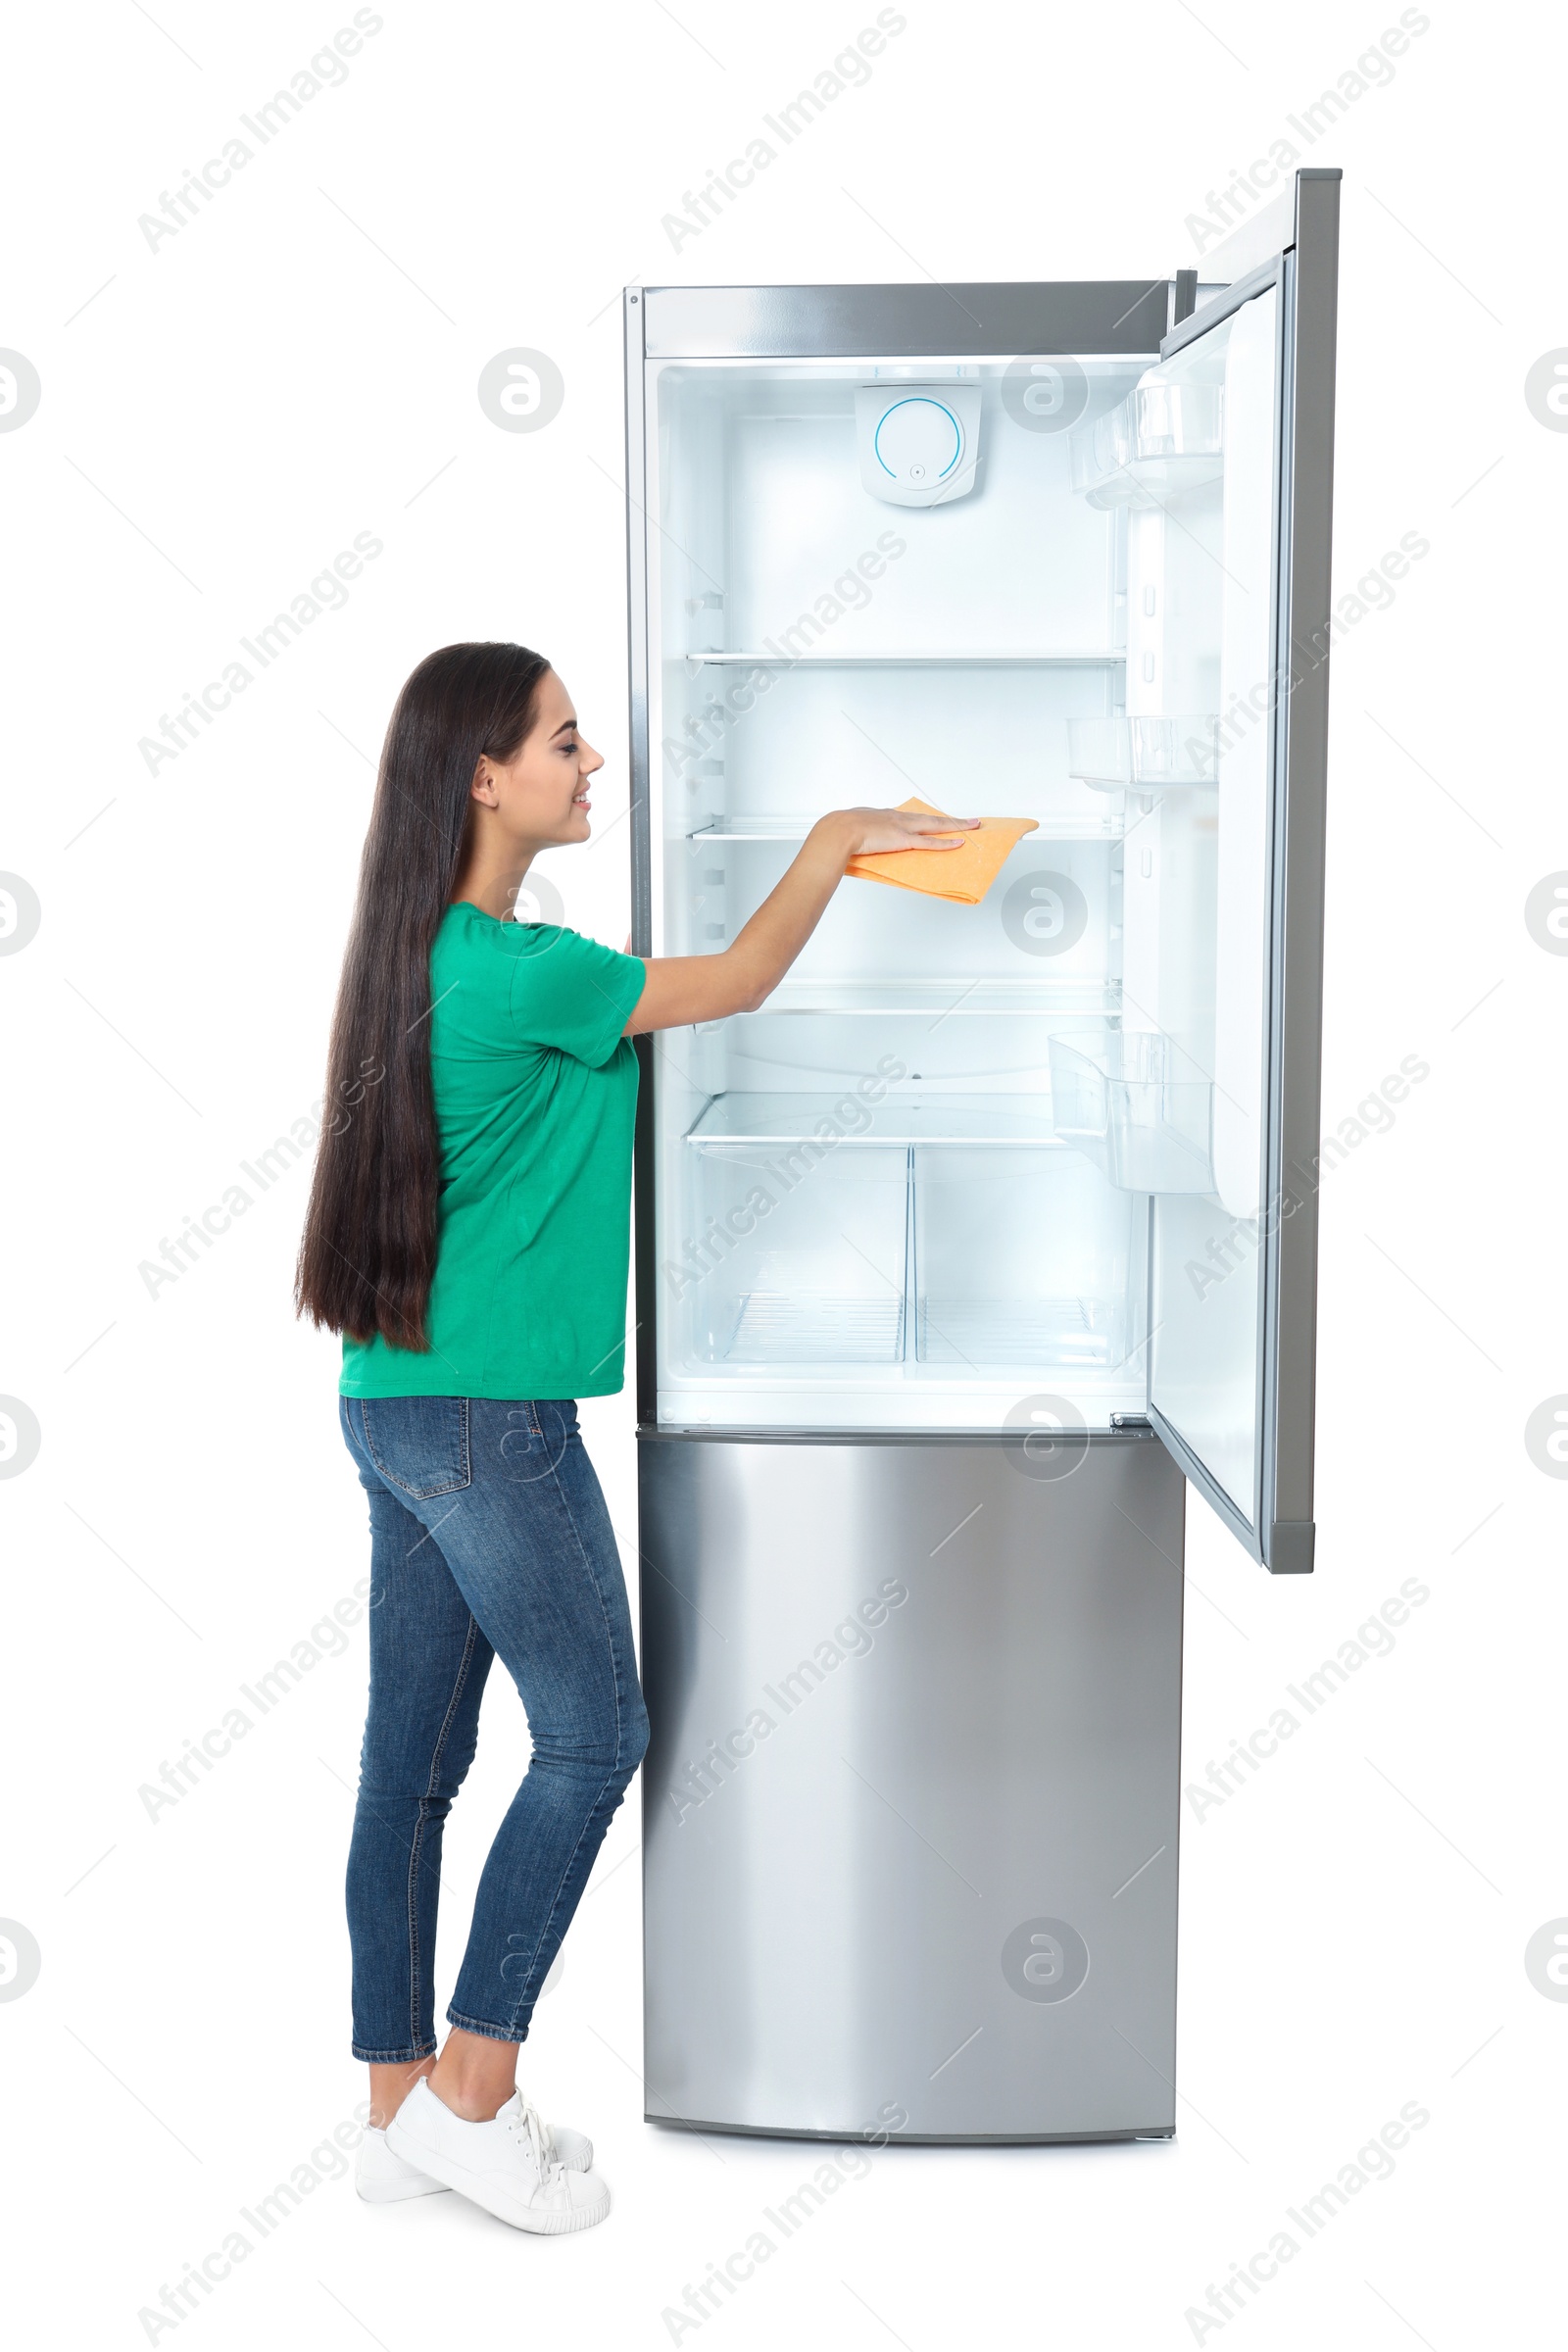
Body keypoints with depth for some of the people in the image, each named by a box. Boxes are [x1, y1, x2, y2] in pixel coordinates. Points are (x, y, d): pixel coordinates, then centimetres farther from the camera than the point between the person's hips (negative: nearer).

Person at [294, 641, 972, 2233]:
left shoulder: (427, 951, 10)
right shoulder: (521, 968, -18)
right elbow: (741, 981, -6)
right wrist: (834, 841, 8)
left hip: (392, 1404, 9)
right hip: (489, 1417, -9)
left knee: (413, 1756, 12)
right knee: (592, 1733, 3)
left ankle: (402, 2109, 21)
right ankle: (468, 2095, 10)